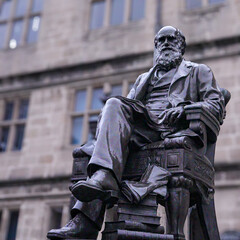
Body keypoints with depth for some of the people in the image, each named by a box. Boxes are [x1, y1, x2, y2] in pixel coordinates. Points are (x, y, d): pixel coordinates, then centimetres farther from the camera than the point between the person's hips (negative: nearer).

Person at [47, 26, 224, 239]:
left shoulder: (199, 71, 25)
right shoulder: (144, 78, 38)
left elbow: (217, 106, 9)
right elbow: (129, 105, 24)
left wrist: (184, 109, -11)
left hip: (176, 128, -3)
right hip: (141, 128, 3)